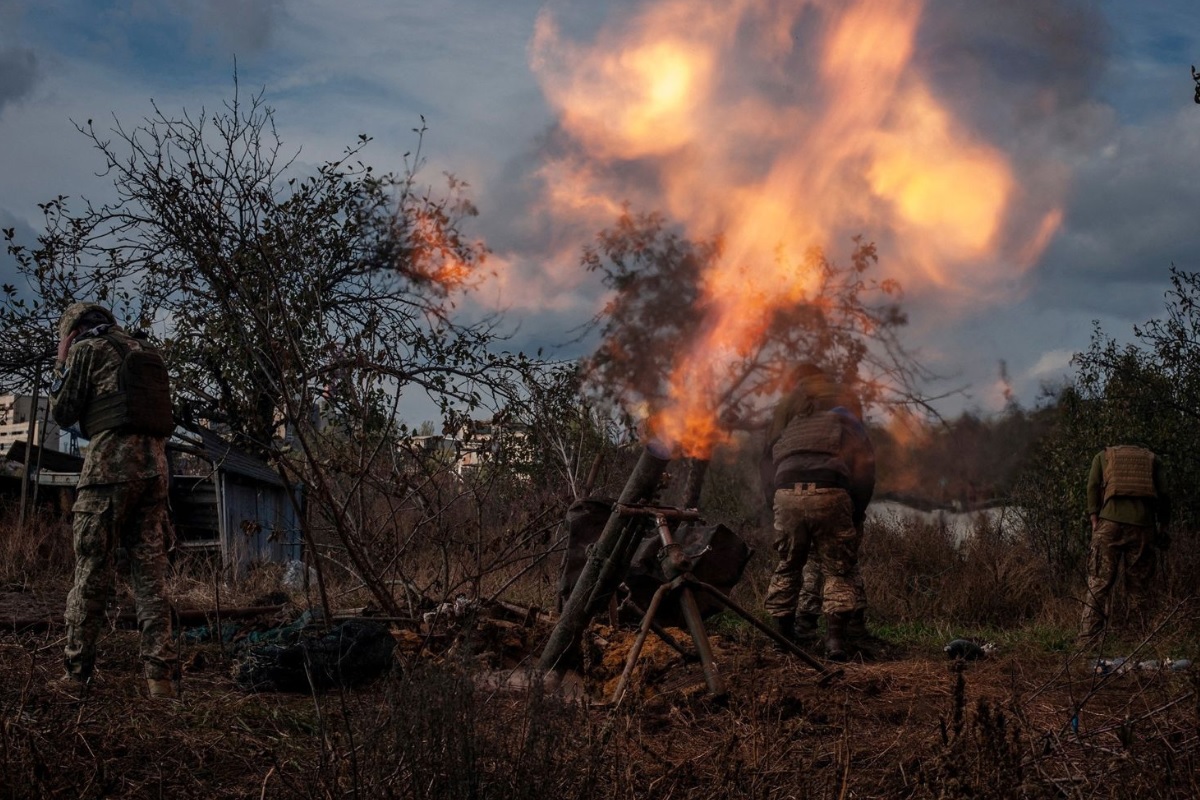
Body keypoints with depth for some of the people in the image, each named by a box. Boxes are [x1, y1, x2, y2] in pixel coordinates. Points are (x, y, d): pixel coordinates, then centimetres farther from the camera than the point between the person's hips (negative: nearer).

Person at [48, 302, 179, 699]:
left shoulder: (86, 348, 3)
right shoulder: (146, 351, 22)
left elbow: (63, 412, 5)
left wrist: (61, 364, 17)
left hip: (110, 461, -6)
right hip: (154, 462, 6)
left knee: (92, 570, -2)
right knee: (151, 569, 3)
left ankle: (77, 672, 0)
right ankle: (161, 674, -3)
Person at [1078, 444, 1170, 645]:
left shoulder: (1103, 456, 21)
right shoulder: (1152, 459, 21)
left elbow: (1092, 487, 7)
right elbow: (1163, 495, 10)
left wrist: (1094, 521, 3)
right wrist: (1163, 528, 13)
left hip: (1110, 523, -1)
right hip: (1143, 525, 1)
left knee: (1098, 584, -3)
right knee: (1138, 586, 7)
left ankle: (1087, 641, -10)